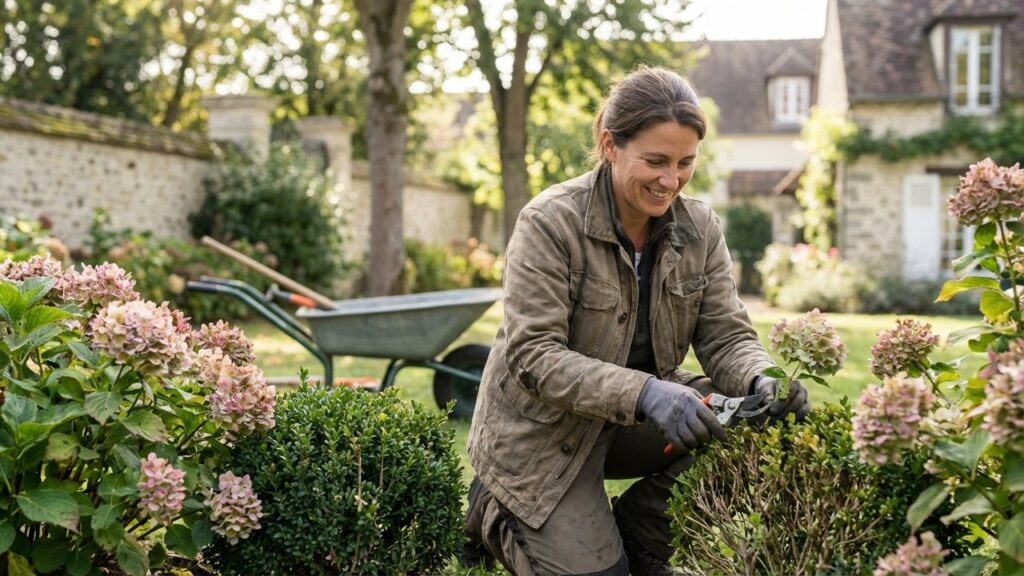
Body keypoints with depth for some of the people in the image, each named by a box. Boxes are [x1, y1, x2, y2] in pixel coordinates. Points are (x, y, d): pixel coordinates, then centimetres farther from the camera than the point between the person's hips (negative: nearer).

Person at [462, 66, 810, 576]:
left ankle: (636, 533, 3)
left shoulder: (701, 229, -5)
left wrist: (762, 381, -31)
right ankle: (492, 512, 18)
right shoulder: (549, 223, -21)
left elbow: (726, 336, -6)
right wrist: (644, 393, -40)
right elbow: (534, 356, -26)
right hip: (545, 431, -5)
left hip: (641, 417, 5)